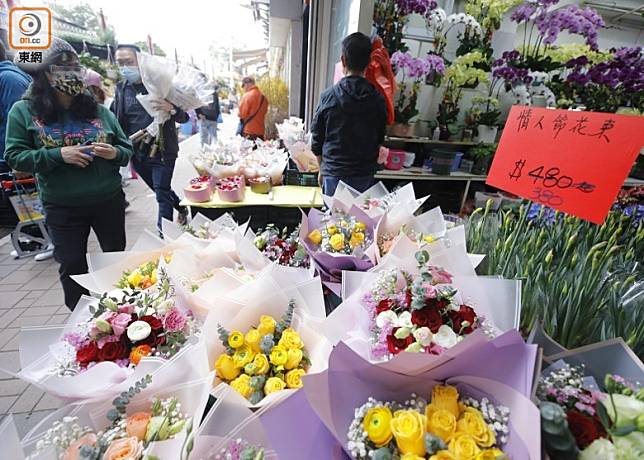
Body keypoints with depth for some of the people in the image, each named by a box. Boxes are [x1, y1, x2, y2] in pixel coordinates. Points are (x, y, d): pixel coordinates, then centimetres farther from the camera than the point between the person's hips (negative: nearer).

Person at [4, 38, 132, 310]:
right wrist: (58, 155, -19)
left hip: (109, 200, 2)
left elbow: (127, 149, 6)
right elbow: (15, 156, -4)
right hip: (62, 208, -1)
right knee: (72, 267, 8)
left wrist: (114, 153, -16)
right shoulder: (24, 111, -2)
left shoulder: (98, 110, 3)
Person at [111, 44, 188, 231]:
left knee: (162, 194, -7)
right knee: (161, 191, 17)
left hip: (162, 150, -5)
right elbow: (113, 120, 15)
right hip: (137, 152, 5)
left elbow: (184, 117, -7)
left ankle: (164, 236, 0)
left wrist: (171, 108, -28)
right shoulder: (121, 89, 7)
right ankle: (181, 207, 42)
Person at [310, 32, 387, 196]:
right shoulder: (378, 99, -3)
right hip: (365, 175, 2)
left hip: (334, 174, -2)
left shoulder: (328, 96, -8)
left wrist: (322, 170, 13)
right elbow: (379, 140, 7)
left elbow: (316, 140, -1)